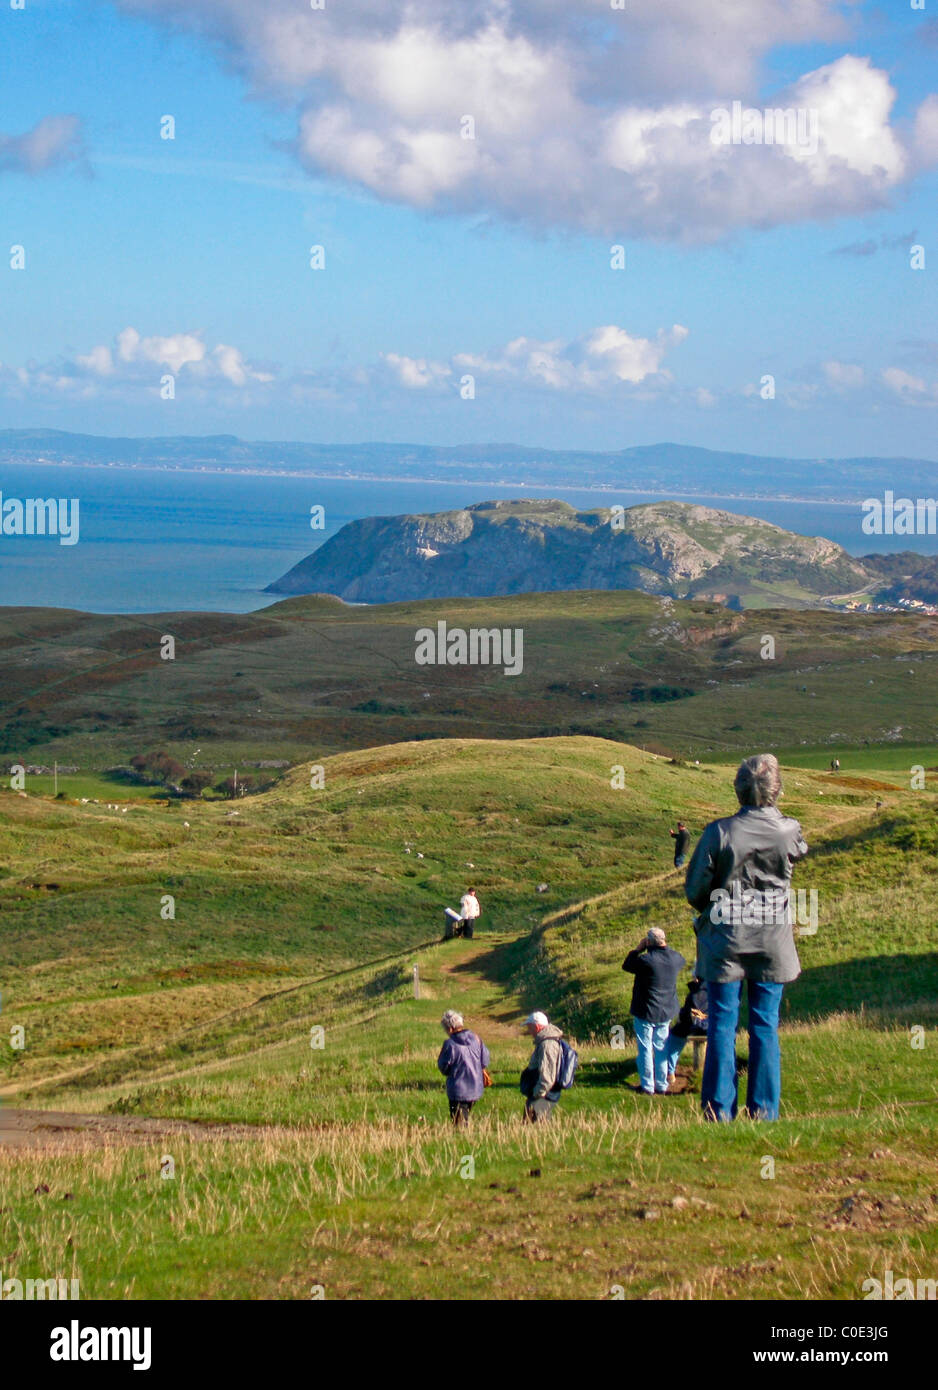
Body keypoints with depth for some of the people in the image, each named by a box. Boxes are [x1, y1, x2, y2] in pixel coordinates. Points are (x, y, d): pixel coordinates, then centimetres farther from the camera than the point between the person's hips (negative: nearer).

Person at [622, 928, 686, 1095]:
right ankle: (662, 1086, 20)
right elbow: (682, 961, 19)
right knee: (661, 1048, 15)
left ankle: (647, 1086, 7)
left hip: (645, 1013, -5)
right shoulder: (675, 958, -7)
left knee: (645, 1050, 5)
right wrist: (666, 947, 14)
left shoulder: (646, 960, -24)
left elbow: (626, 965, -8)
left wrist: (638, 949, 0)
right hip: (666, 1012, 5)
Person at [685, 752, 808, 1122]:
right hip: (773, 941, 1)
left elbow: (695, 890, -5)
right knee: (765, 1025, 8)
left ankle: (719, 1110, 4)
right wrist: (773, 813, 18)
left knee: (722, 1024, 5)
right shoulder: (789, 832, -8)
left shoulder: (719, 832, -12)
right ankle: (763, 1111, 8)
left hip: (725, 939, -1)